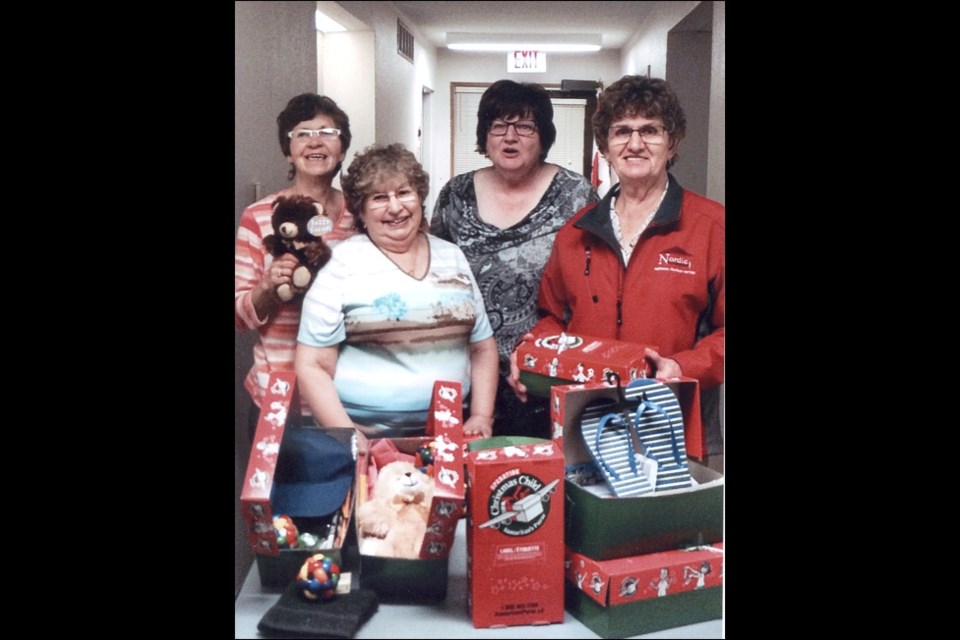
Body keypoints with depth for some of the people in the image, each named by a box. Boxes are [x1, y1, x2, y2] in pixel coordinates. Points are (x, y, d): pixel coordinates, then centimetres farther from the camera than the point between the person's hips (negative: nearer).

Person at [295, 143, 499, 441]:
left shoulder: (452, 256, 11)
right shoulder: (341, 265, -2)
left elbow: (483, 347, 15)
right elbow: (313, 366, -3)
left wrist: (482, 417, 4)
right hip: (367, 439, -3)